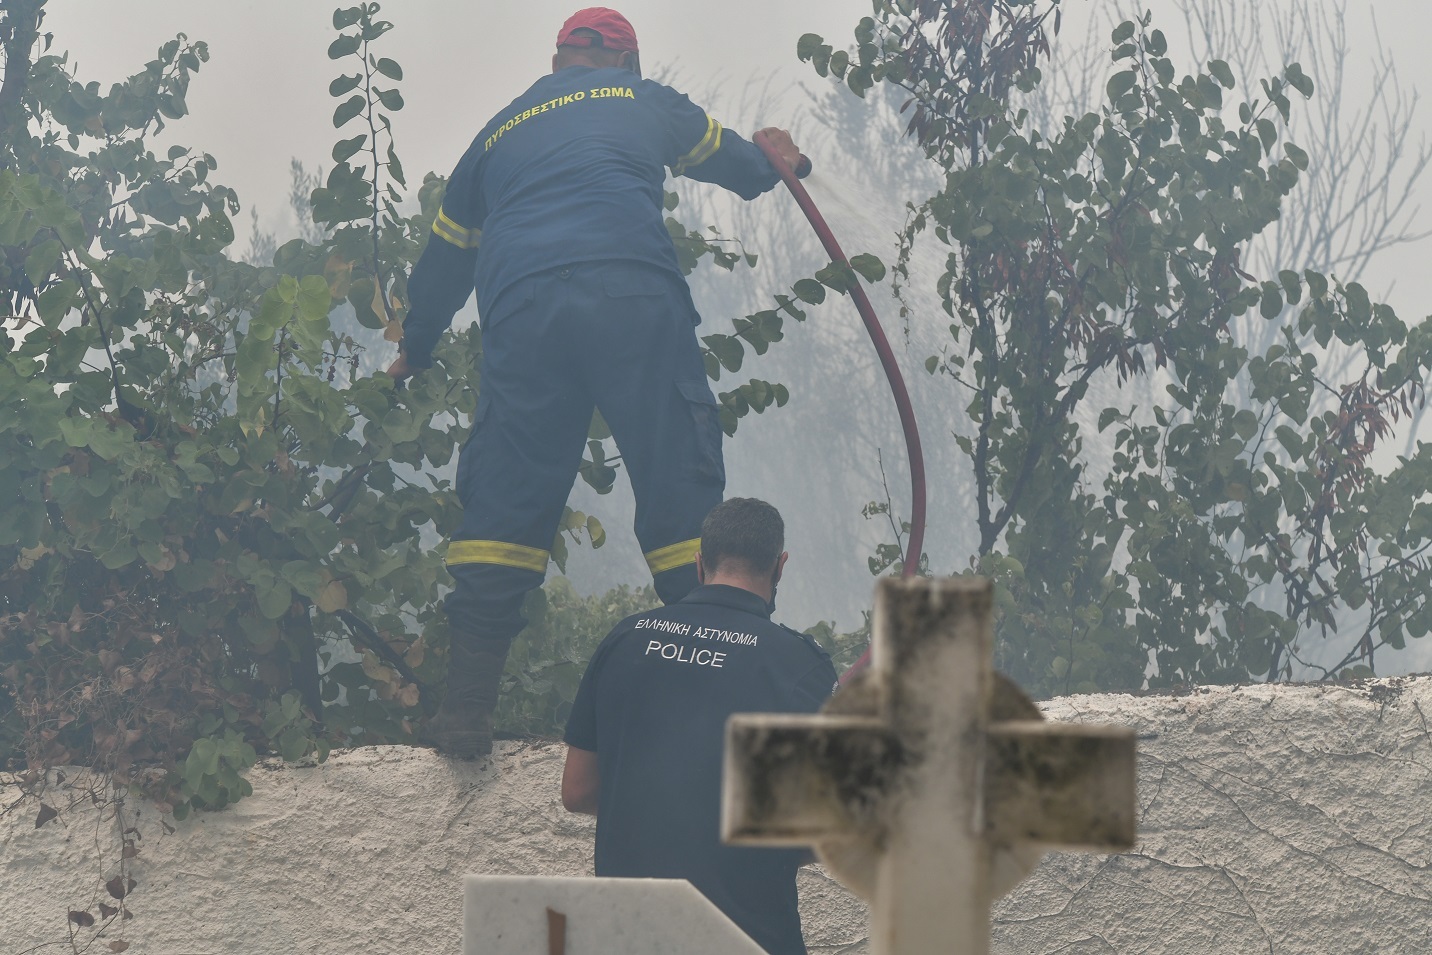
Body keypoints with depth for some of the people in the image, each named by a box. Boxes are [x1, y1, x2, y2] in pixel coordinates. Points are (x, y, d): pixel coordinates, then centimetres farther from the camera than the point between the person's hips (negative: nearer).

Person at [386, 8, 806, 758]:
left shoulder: (500, 133, 30)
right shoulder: (644, 103, 23)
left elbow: (444, 258, 37)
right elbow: (723, 156, 41)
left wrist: (416, 349, 52)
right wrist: (774, 163, 65)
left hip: (522, 315, 2)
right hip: (635, 298, -2)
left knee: (504, 499, 4)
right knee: (682, 490, -1)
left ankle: (466, 708, -2)